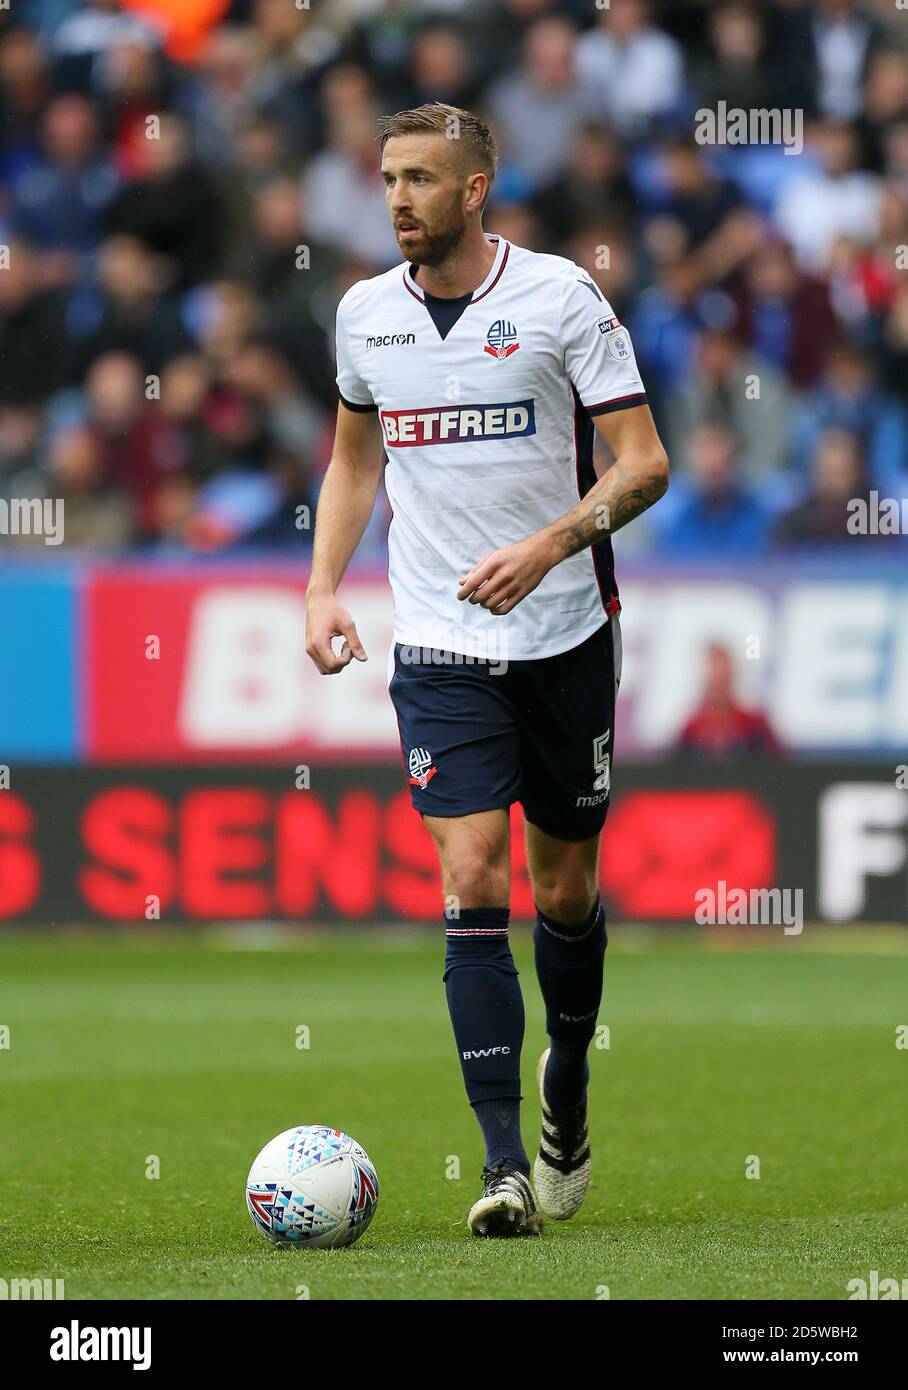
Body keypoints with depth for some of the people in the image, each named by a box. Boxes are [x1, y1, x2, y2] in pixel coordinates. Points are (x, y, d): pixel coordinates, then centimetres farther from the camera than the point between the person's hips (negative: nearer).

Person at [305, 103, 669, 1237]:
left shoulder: (560, 296, -7)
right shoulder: (365, 312, 4)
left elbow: (643, 463, -9)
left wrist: (548, 546, -24)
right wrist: (323, 589, 8)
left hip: (564, 633, -1)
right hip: (438, 645, 1)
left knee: (564, 891, 9)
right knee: (473, 883, -12)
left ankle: (567, 1085, 38)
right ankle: (503, 1163, -15)